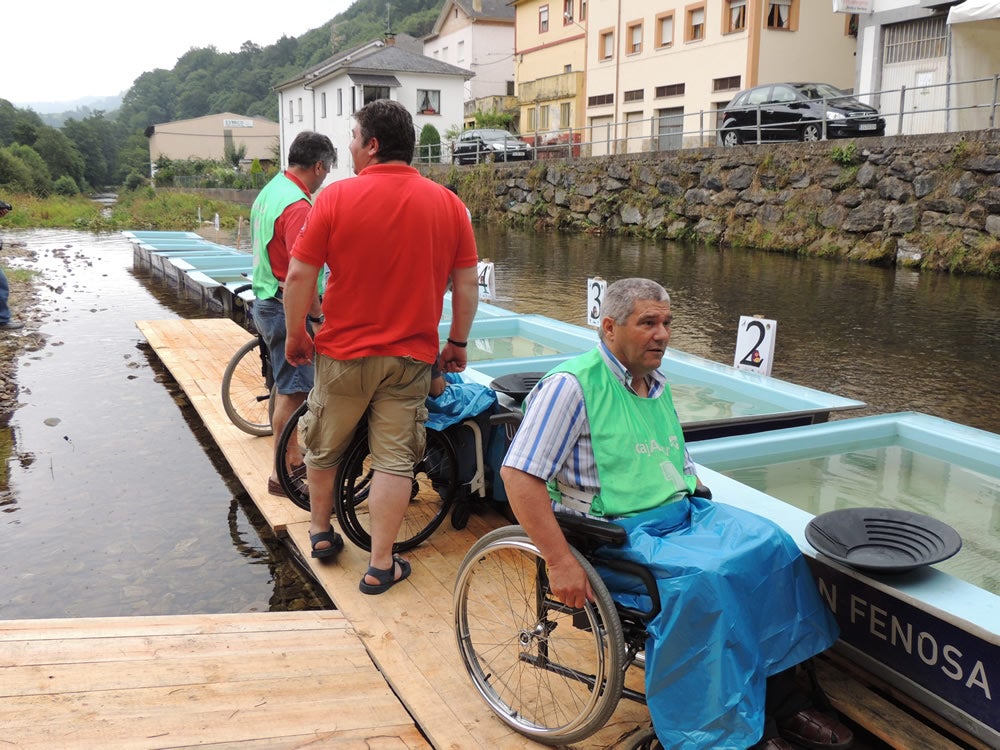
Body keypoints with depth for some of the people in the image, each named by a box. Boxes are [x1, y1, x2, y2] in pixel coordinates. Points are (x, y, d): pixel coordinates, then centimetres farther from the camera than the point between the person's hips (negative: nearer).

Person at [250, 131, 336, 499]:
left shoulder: (269, 192, 11)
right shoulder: (298, 206, -21)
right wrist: (318, 313, -19)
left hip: (266, 300, 10)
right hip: (288, 308, -10)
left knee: (288, 385, 21)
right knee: (293, 391, -3)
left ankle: (291, 454, 34)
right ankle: (282, 474, 5)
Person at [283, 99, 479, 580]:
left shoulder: (337, 197, -10)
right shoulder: (447, 204, -3)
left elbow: (299, 275, -10)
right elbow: (467, 284, 0)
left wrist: (295, 334, 4)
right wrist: (457, 343, 11)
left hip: (344, 351, -1)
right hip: (411, 357, 1)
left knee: (324, 447, 20)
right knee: (394, 459, 8)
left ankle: (320, 531, 38)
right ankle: (381, 566, 13)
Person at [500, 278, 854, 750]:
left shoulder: (657, 385, 15)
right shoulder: (572, 385, -12)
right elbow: (518, 473, -20)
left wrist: (707, 513, 9)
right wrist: (559, 562, -24)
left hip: (682, 513, 8)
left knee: (773, 547, -11)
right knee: (706, 577, -30)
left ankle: (779, 699, 0)